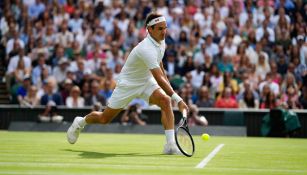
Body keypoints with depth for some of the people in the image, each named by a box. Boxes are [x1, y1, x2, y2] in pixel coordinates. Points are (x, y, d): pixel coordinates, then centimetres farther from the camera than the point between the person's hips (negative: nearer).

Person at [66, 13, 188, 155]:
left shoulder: (161, 41, -6)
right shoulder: (147, 49, -35)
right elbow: (159, 79, -41)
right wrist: (177, 99, -45)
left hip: (146, 81, 7)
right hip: (128, 84, -7)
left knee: (165, 101, -23)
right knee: (104, 119, 7)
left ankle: (170, 145, -26)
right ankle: (80, 122, 40)